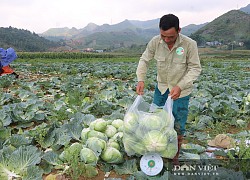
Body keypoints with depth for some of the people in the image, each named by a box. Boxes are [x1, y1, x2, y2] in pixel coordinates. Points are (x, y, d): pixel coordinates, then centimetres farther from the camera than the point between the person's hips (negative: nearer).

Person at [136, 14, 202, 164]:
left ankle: (175, 156, 28)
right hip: (161, 87, 4)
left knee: (178, 126, 5)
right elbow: (144, 60, -4)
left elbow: (195, 68, -18)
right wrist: (141, 79, -19)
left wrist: (180, 86, -30)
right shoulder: (155, 42, -16)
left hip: (181, 90, -3)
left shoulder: (189, 44, -24)